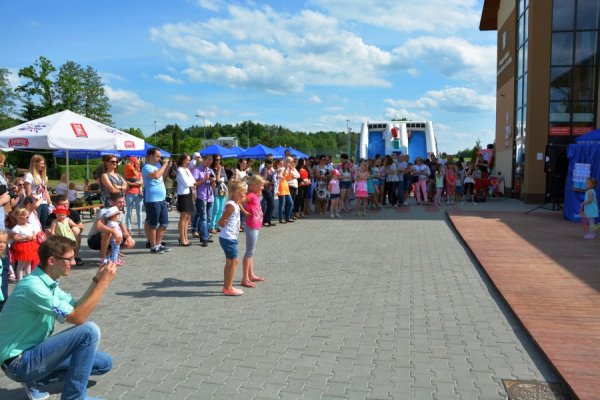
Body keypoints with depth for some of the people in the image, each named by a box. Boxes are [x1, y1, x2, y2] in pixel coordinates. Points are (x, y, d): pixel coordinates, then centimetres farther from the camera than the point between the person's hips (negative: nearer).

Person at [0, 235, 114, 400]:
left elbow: (77, 307, 6)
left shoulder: (49, 282, 3)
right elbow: (78, 317, -28)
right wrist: (103, 283, -25)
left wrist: (97, 280, -4)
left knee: (104, 363, 8)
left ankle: (36, 380, 13)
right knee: (89, 330, -26)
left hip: (33, 351, 9)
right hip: (19, 361, -9)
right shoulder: (33, 286, -26)